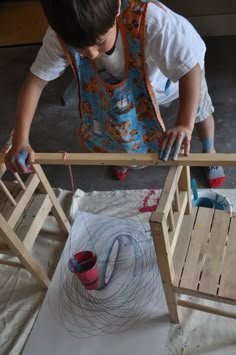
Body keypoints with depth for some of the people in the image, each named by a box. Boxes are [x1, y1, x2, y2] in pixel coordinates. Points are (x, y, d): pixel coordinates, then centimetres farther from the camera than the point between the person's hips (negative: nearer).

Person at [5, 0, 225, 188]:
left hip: (180, 68, -2)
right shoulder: (60, 36, -36)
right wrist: (20, 141, -38)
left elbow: (191, 69, -46)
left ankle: (209, 153, 48)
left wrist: (185, 125, -60)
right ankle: (130, 152, 49)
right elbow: (35, 81, -31)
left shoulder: (149, 19, -49)